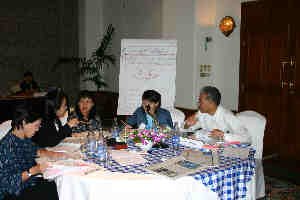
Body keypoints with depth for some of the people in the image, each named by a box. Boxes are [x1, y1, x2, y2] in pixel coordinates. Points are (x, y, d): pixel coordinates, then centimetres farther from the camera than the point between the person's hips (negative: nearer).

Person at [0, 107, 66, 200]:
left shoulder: (24, 138, 3)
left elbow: (35, 150, 24)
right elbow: (9, 181, -21)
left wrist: (51, 154, 7)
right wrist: (33, 171, -28)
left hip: (29, 182, 8)